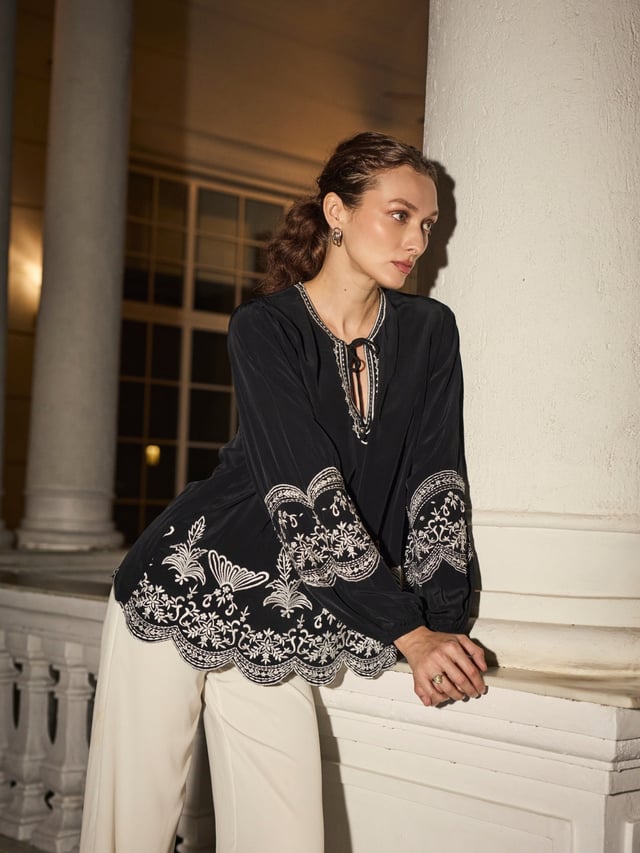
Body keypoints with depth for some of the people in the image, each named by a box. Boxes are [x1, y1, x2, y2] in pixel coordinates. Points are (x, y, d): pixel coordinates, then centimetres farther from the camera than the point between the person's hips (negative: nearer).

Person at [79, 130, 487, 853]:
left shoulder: (429, 332, 2)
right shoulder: (264, 328, -12)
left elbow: (437, 483, -1)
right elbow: (307, 496, -19)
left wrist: (445, 629, -11)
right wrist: (409, 632, -21)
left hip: (279, 630, 4)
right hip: (179, 597, -3)